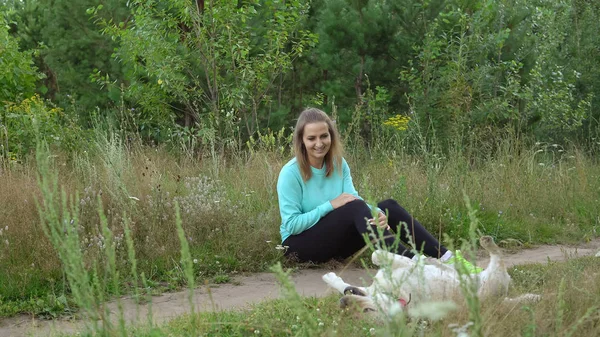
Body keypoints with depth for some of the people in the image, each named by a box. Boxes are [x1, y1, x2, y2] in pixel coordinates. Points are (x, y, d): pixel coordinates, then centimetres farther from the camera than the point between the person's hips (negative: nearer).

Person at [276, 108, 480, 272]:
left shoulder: (338, 164, 4)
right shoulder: (290, 174, -15)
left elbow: (354, 199, -9)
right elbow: (291, 224, -18)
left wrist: (377, 214, -30)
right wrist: (330, 205, -21)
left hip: (335, 242, 6)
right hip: (301, 244, -6)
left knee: (388, 206, -13)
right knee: (355, 207, -29)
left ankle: (444, 257, -25)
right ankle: (409, 263, -45)